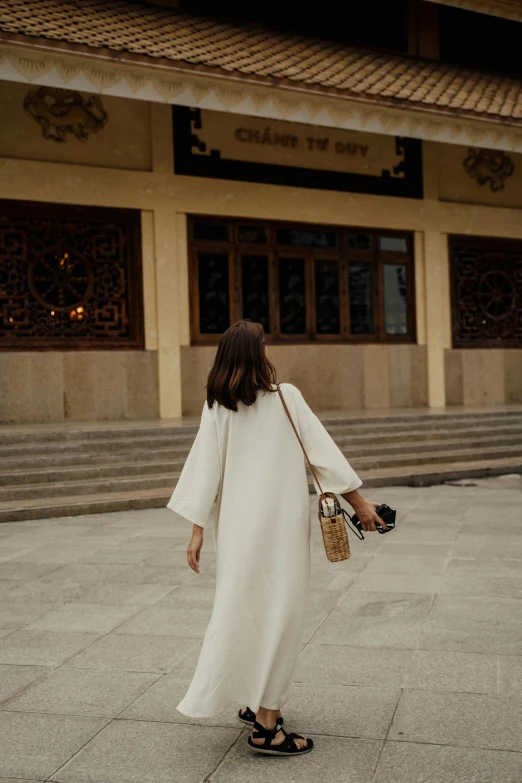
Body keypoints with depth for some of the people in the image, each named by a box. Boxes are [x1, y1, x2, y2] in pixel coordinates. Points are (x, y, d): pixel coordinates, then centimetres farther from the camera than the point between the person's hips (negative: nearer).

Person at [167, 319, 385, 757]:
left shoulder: (217, 406, 0)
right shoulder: (286, 397, -8)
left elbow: (205, 467, -2)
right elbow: (322, 450, -7)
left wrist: (197, 530, 2)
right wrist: (359, 501, 0)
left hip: (235, 527, 4)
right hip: (279, 524, -4)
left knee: (243, 610, 16)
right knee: (279, 614, 2)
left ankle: (254, 703, 29)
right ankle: (266, 724, 5)